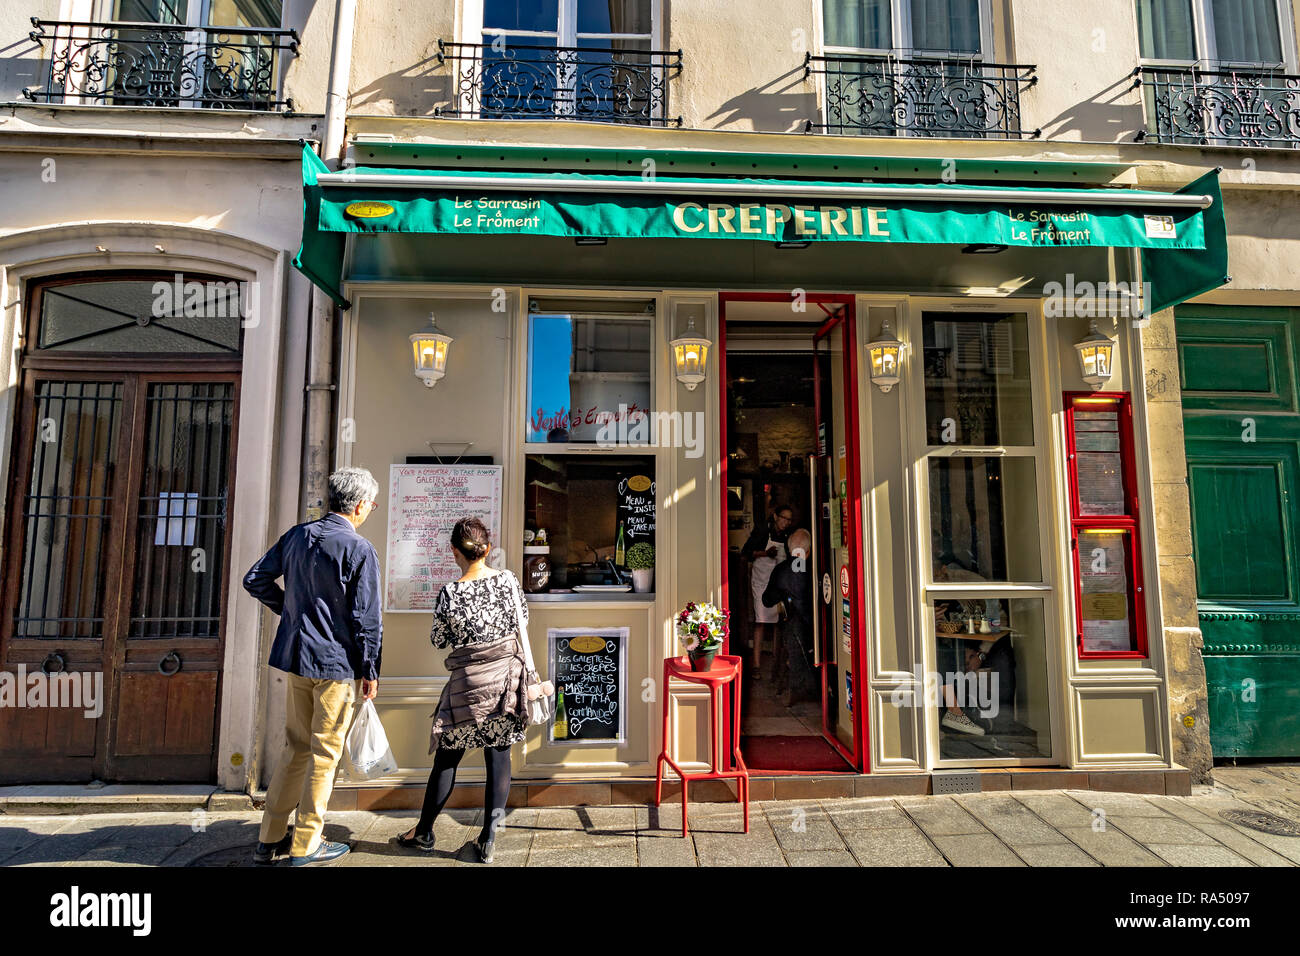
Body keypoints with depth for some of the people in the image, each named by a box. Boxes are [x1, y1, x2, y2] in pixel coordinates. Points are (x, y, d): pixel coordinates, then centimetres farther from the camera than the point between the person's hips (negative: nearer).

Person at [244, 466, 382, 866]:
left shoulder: (296, 535, 4)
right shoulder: (359, 549, -17)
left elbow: (255, 580, 12)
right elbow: (367, 618, -15)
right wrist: (370, 670, -6)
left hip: (294, 655, 7)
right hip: (336, 661, -7)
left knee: (296, 747, 20)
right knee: (325, 752, 8)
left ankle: (270, 838, 31)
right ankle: (305, 845, 21)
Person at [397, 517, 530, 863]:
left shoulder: (449, 594, -13)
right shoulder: (508, 580, -8)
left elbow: (438, 641, 0)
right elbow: (522, 620, 7)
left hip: (468, 682, -1)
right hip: (507, 677, 2)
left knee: (448, 756, 14)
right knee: (499, 756, 9)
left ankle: (423, 832, 31)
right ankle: (488, 840, 17)